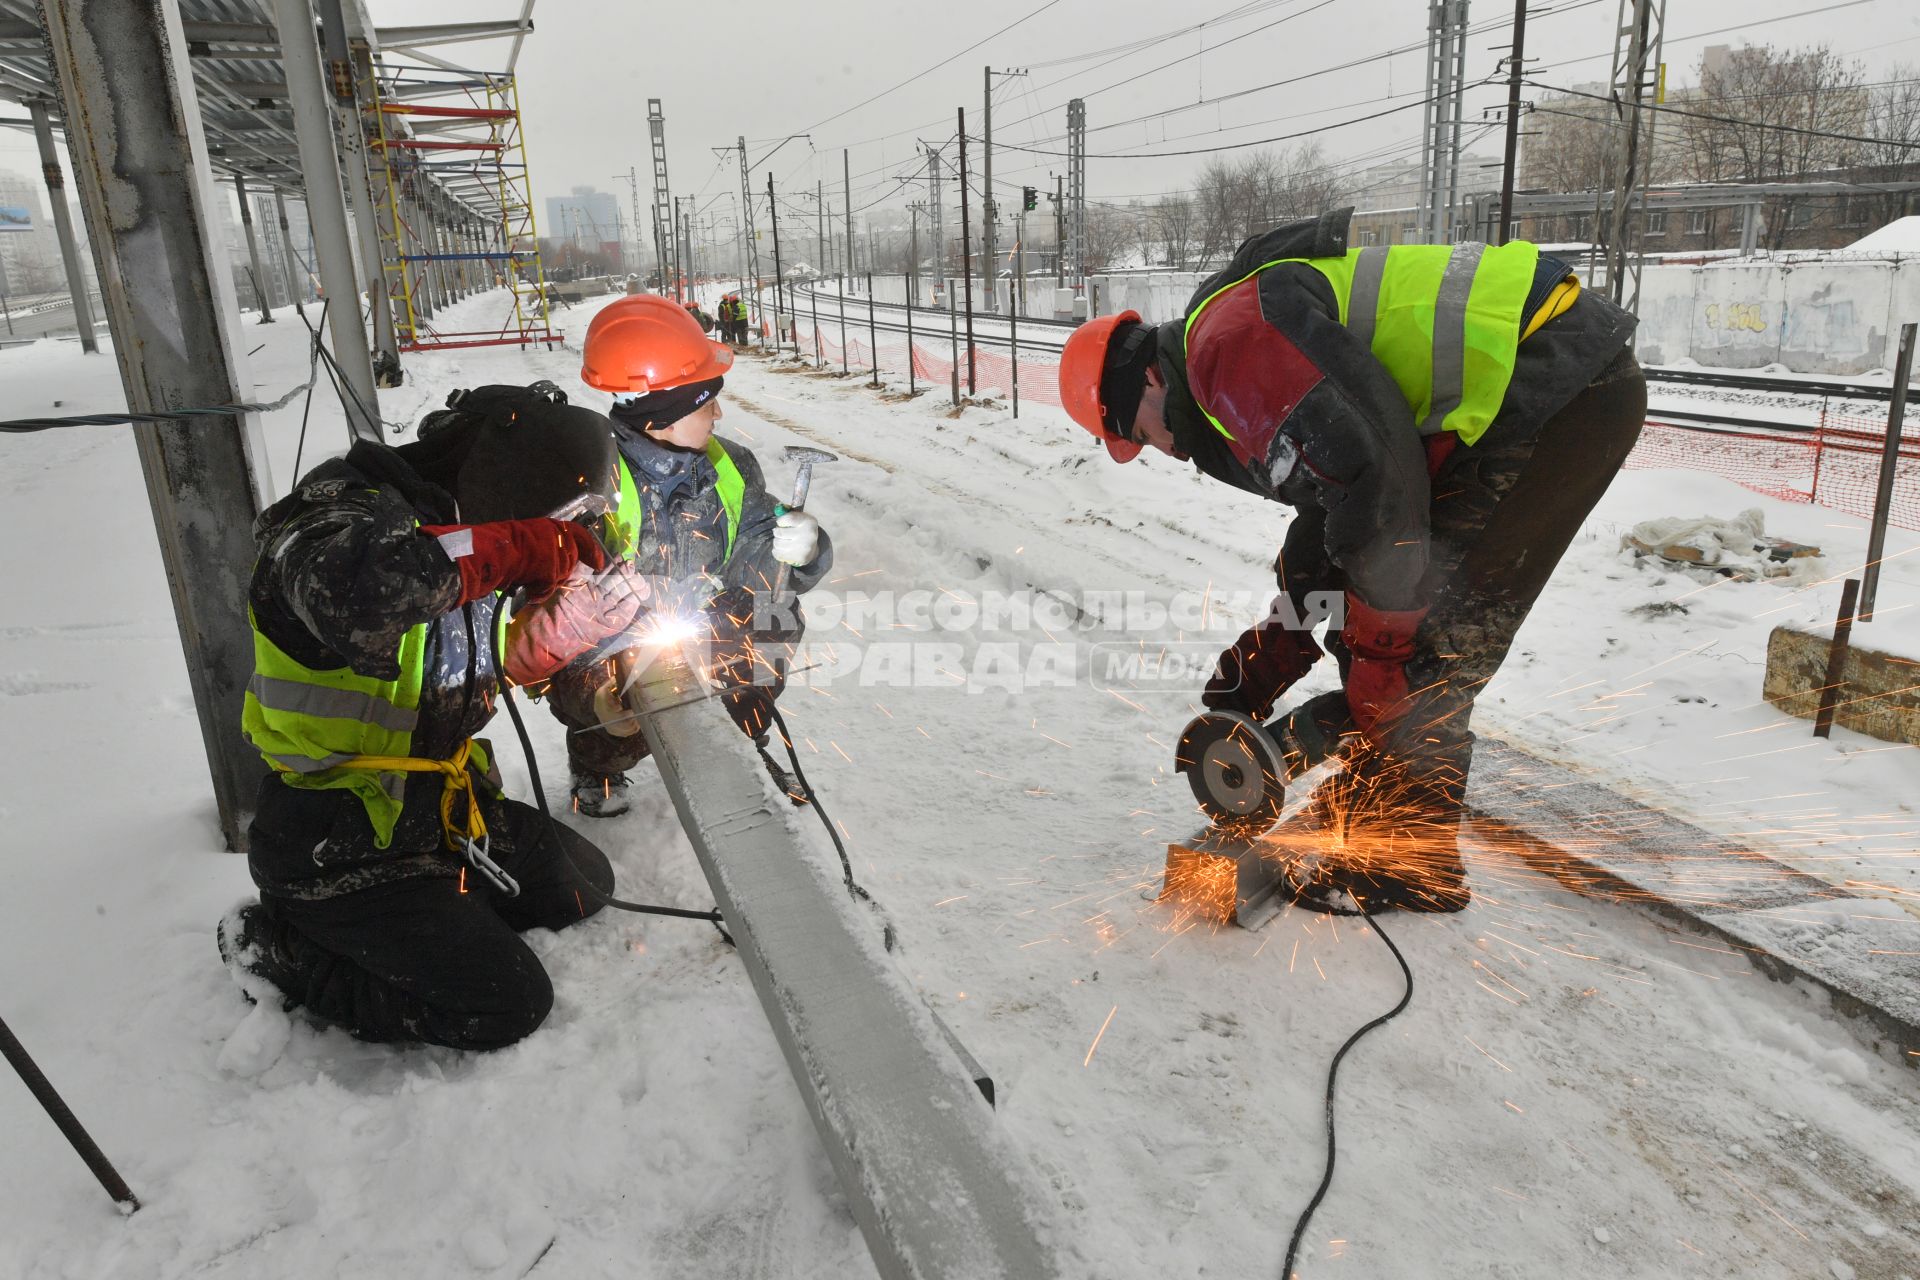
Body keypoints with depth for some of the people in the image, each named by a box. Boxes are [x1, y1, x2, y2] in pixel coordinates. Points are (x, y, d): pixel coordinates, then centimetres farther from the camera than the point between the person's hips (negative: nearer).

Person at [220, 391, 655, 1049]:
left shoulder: (464, 531, 3)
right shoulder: (354, 513, -23)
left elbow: (507, 658, 13)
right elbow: (347, 595, -49)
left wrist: (577, 612, -8)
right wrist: (515, 548, -37)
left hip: (437, 809, 9)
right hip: (337, 845, -8)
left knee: (585, 882, 13)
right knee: (508, 1005, -8)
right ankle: (281, 947, 5)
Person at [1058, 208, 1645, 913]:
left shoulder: (1229, 335, -13)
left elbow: (1371, 480, -23)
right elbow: (1322, 543, 24)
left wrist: (1371, 683, -15)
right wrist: (1251, 680, 22)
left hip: (1559, 375, -11)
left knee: (1429, 636, -8)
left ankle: (1398, 863, 4)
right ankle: (1368, 834, 23)